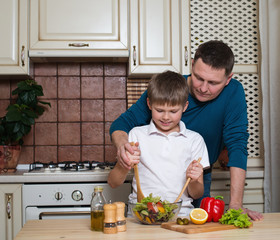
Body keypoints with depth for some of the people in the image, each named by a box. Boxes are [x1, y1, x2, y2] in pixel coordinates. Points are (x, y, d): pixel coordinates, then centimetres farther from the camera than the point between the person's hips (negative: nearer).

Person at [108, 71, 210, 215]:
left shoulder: (195, 140, 11)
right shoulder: (137, 134, 10)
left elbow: (198, 194, 11)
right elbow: (113, 183, 7)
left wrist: (193, 181, -11)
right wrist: (125, 165, -13)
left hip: (180, 211, 1)